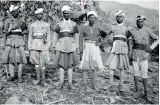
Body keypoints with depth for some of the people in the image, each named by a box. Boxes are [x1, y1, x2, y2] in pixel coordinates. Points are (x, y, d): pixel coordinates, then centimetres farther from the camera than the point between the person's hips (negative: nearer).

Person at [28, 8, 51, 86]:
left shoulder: (47, 25, 9)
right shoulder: (32, 25, 11)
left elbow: (48, 37, 7)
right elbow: (30, 37, 11)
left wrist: (48, 48, -1)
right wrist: (29, 48, 4)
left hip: (43, 45, -1)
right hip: (35, 45, 2)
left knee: (42, 63, -3)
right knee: (36, 62, 4)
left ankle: (43, 80, 8)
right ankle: (38, 79, 15)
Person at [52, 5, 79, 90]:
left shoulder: (74, 24, 10)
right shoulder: (59, 24, 9)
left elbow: (76, 37, 9)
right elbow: (55, 36, 7)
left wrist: (76, 47, 3)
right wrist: (54, 47, 1)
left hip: (71, 45, 0)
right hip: (61, 45, 0)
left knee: (70, 63, 0)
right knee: (61, 63, -2)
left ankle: (70, 83, 2)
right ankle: (61, 81, 3)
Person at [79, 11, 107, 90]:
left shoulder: (98, 29, 7)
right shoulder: (83, 28, 3)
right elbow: (80, 41, 0)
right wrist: (81, 52, -7)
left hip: (95, 49, 1)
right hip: (86, 48, -1)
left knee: (94, 67, 2)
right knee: (85, 67, -2)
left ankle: (93, 85, 10)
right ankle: (85, 85, 4)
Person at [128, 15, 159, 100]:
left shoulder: (147, 31, 1)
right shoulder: (132, 31, 4)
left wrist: (152, 48, -2)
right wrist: (130, 52, 8)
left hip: (144, 54, -1)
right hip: (135, 53, 2)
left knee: (144, 73, -5)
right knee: (136, 72, 7)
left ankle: (146, 93, 1)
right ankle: (136, 89, 21)